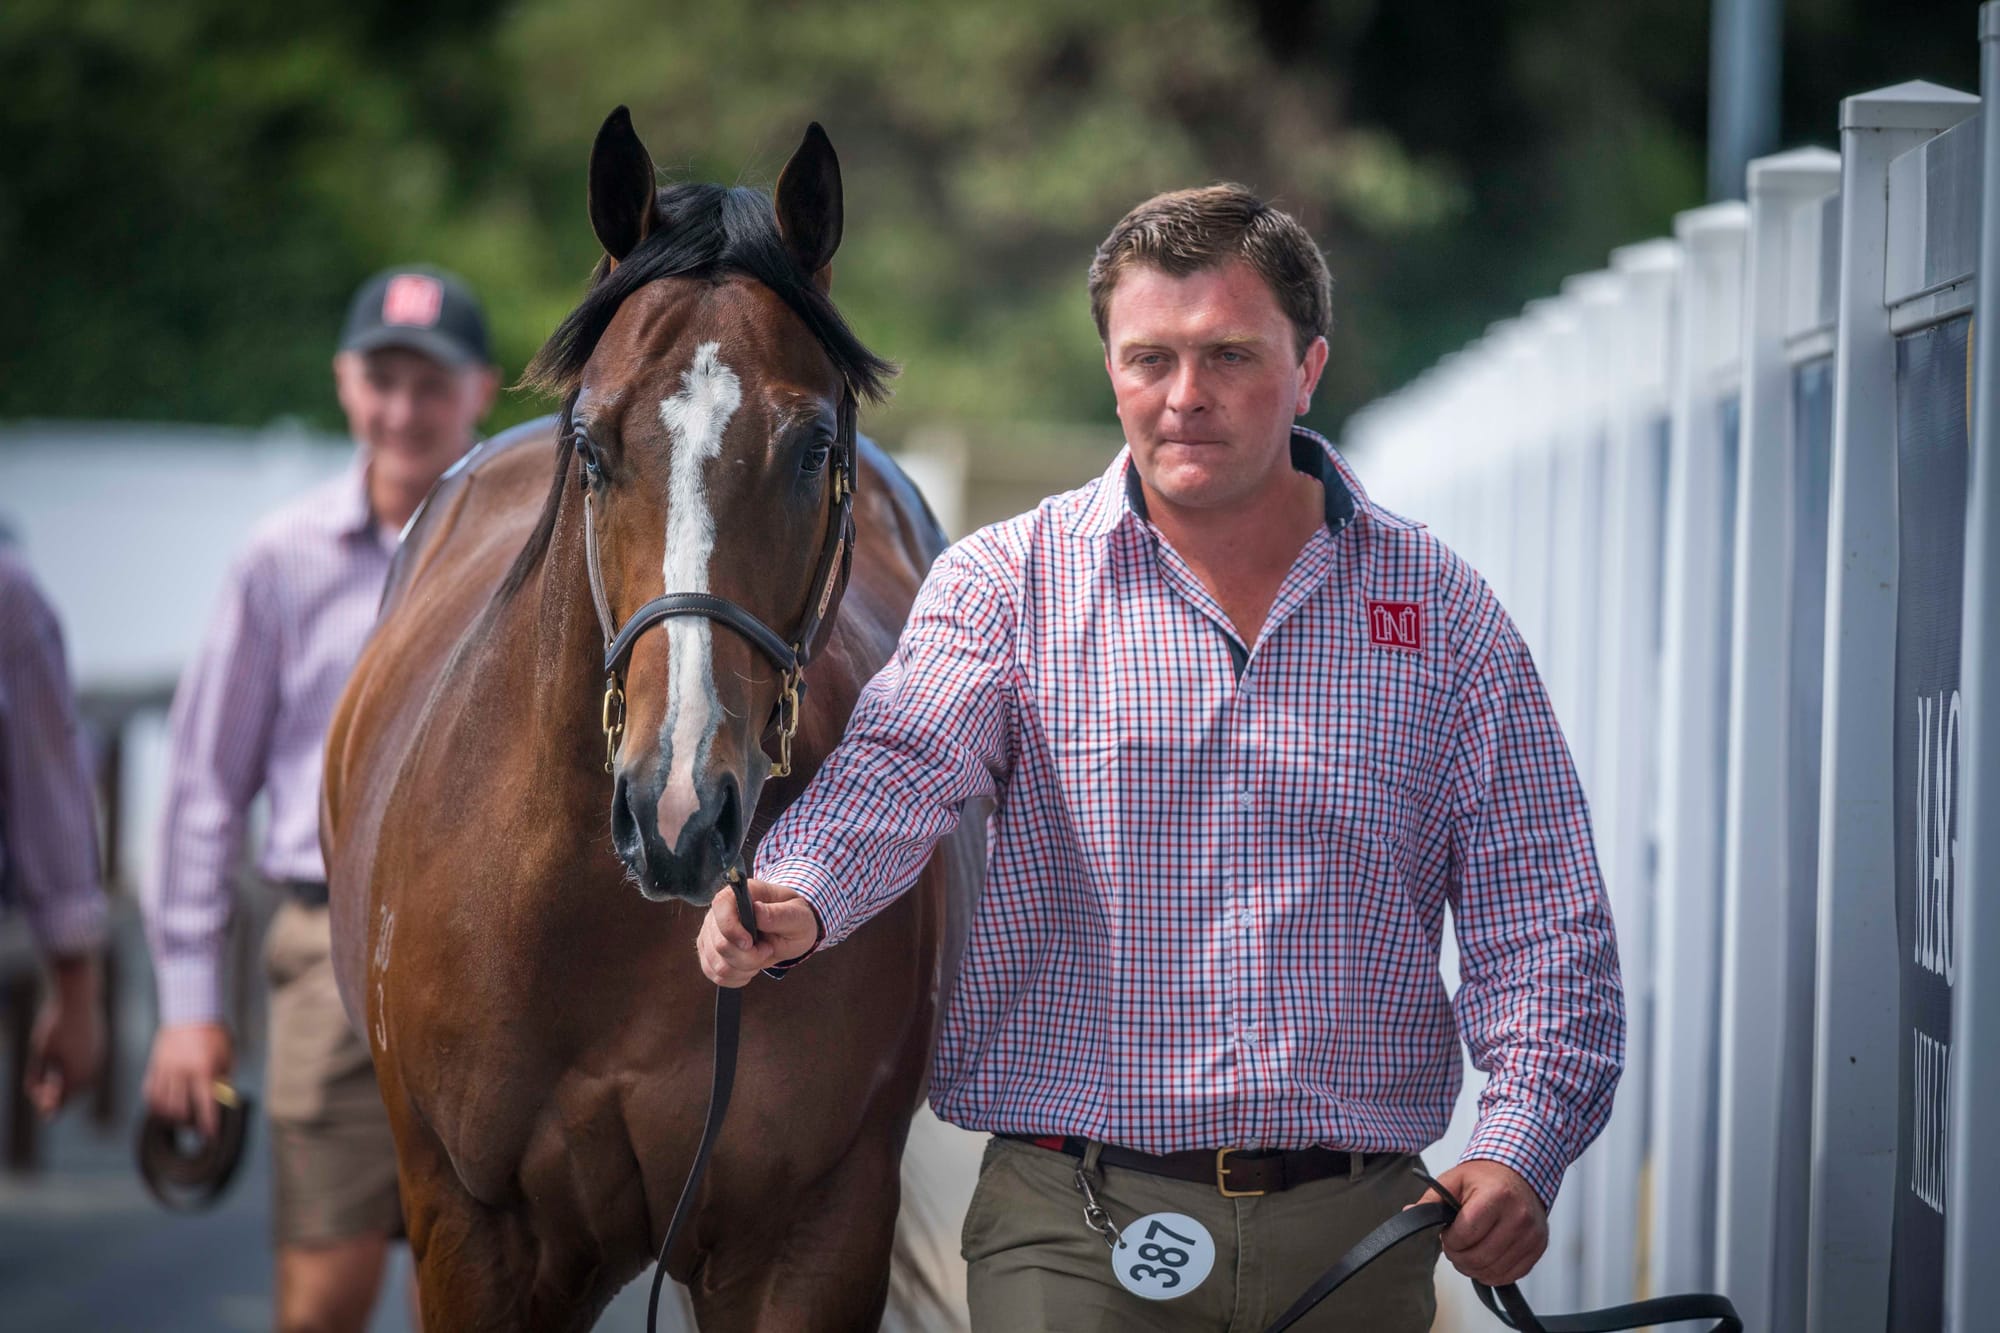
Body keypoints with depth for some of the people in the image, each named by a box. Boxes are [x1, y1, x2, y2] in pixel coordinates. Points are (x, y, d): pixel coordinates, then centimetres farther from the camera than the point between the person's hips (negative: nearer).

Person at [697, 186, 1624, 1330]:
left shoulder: (1444, 613, 6)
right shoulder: (1009, 582, 2)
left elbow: (1542, 925, 4)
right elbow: (898, 767, -15)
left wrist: (1522, 1151, -12)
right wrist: (793, 903, -37)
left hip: (1357, 1229, 2)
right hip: (1075, 1227, -2)